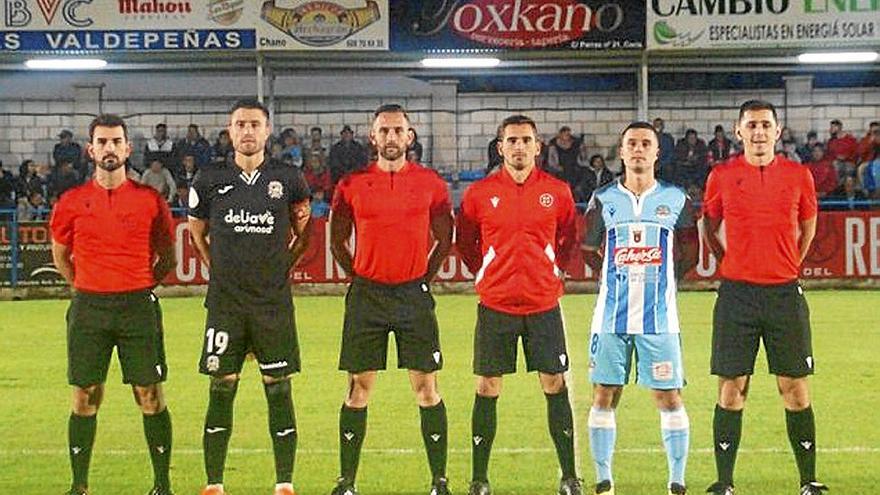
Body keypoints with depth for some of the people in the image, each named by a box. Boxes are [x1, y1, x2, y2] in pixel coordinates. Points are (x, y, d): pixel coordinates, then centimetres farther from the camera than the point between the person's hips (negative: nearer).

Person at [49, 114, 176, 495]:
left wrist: (139, 287, 5)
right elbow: (61, 256, 18)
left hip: (139, 306, -1)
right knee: (85, 398, 4)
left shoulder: (150, 200, 1)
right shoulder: (71, 202, 5)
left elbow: (167, 259, 11)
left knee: (151, 397, 0)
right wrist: (88, 289, 12)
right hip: (88, 308, 1)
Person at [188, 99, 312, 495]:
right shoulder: (210, 179, 3)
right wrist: (220, 269, 13)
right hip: (225, 300, 0)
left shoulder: (287, 179, 3)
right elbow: (197, 233, 18)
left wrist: (282, 267, 10)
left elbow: (304, 234, 16)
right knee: (221, 388, 0)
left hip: (274, 302, 0)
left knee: (279, 388, 1)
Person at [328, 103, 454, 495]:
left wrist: (424, 277, 7)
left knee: (426, 389, 1)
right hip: (366, 296, 0)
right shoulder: (352, 185, 1)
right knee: (358, 389, 4)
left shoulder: (431, 183, 2)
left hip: (414, 294, 0)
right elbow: (337, 241, 11)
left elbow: (444, 239, 12)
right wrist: (360, 278, 8)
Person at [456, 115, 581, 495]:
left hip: (544, 304, 0)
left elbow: (570, 238, 17)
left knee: (555, 385, 2)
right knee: (487, 388, 3)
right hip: (495, 305, 0)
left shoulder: (557, 191, 2)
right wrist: (484, 274, 5)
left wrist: (552, 271, 7)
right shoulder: (480, 193, 0)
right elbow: (464, 242, 13)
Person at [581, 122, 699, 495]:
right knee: (604, 395, 4)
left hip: (660, 317, -1)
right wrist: (607, 278, 9)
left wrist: (663, 280, 7)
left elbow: (689, 253, 13)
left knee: (669, 397, 0)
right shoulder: (603, 199, 6)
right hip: (611, 316, 1)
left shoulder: (675, 199, 5)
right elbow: (588, 250, 16)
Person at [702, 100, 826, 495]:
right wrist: (730, 264, 10)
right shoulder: (722, 176, 2)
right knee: (731, 389, 1)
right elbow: (708, 227, 15)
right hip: (736, 293, -1)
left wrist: (790, 265, 13)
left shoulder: (798, 175, 4)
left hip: (785, 293, 1)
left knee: (795, 390, 3)